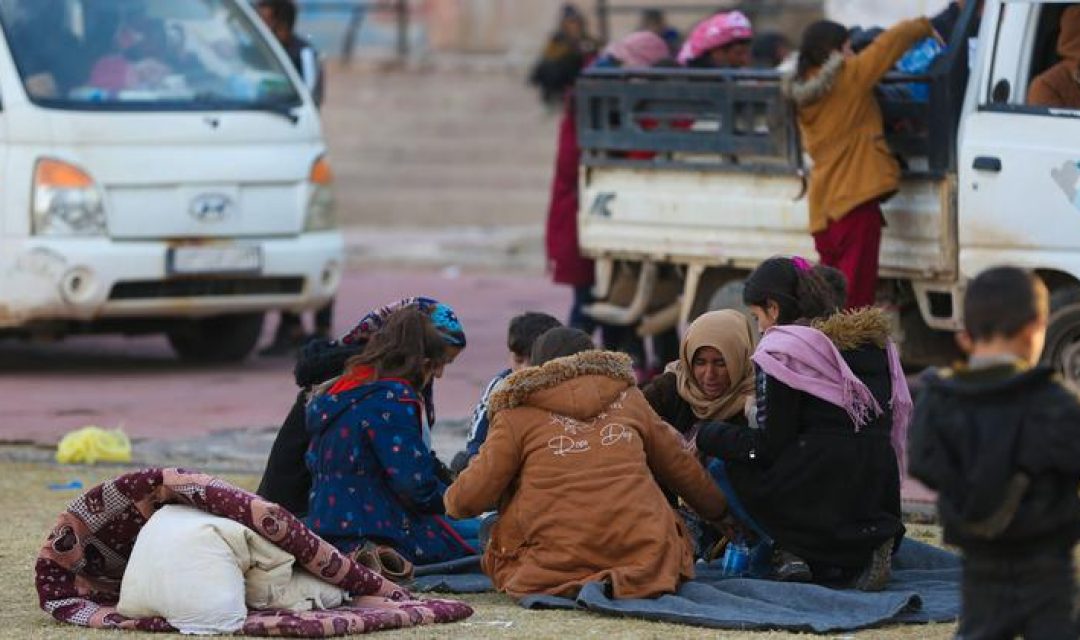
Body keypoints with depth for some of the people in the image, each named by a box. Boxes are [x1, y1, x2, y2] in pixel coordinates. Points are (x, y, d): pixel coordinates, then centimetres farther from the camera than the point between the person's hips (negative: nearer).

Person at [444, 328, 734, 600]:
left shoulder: (517, 417, 7)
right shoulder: (628, 399, 16)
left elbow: (469, 500, 5)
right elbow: (681, 467, 27)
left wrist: (453, 498, 30)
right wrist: (721, 512, 44)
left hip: (557, 569, -2)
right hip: (645, 559, 2)